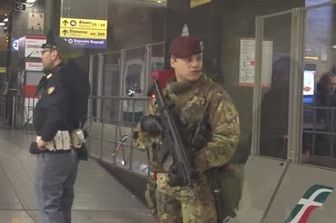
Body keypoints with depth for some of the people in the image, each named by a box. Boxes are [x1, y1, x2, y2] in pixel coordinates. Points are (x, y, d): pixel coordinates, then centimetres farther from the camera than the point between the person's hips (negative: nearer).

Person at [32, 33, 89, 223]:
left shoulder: (57, 79, -16)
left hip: (55, 149, -10)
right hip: (71, 147, 10)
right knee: (63, 200, 18)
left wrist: (44, 137, -17)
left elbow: (56, 112, -27)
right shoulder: (74, 76, 14)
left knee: (48, 200, -6)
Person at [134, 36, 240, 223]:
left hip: (198, 184, -5)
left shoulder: (214, 94, -5)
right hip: (164, 182, 6)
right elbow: (143, 139, 15)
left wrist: (196, 163, -24)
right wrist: (146, 126, -9)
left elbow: (229, 137, -15)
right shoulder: (162, 94, 11)